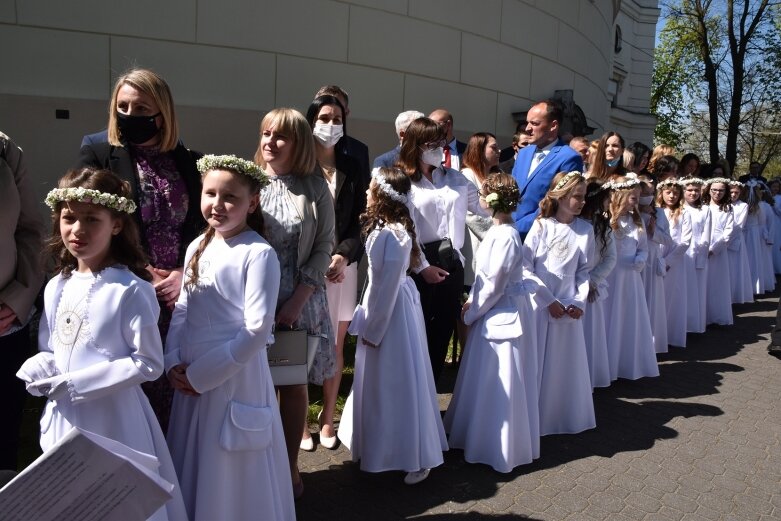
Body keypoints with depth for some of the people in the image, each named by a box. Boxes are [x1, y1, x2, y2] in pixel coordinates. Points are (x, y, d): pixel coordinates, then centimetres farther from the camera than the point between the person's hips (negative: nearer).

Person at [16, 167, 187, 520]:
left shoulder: (131, 290, -16)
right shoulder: (57, 287, 4)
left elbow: (148, 363, -16)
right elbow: (48, 350, 14)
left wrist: (76, 383, -18)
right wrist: (39, 371, -9)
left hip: (112, 420, -6)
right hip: (62, 418, 6)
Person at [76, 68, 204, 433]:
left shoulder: (189, 163, 11)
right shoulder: (98, 157, 5)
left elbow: (202, 226, 7)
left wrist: (184, 273, -8)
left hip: (180, 297, 2)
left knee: (173, 393, 5)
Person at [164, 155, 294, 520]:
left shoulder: (259, 254, -15)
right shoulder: (197, 248, 6)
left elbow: (257, 330, -18)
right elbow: (182, 310, 11)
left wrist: (201, 375, -14)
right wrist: (174, 363, -3)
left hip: (235, 379, -6)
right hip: (190, 380, 6)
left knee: (230, 476, 8)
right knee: (192, 469, 19)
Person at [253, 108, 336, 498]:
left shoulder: (316, 189, 0)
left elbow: (323, 248, -2)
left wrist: (297, 301, -11)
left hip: (300, 301, 0)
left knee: (294, 384, 10)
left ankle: (290, 466, 26)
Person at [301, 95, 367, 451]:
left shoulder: (352, 169, 11)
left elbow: (359, 222, 7)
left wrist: (342, 256, -9)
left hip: (343, 267, 3)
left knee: (335, 346, 8)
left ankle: (327, 419, 20)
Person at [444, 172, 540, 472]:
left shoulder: (505, 237, -23)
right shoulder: (498, 232, 6)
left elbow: (494, 285, -21)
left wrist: (472, 312, -9)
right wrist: (472, 302, 5)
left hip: (503, 316, -9)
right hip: (493, 314, 9)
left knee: (498, 383, 4)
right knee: (485, 379, 19)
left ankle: (499, 449, 19)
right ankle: (477, 436, 35)